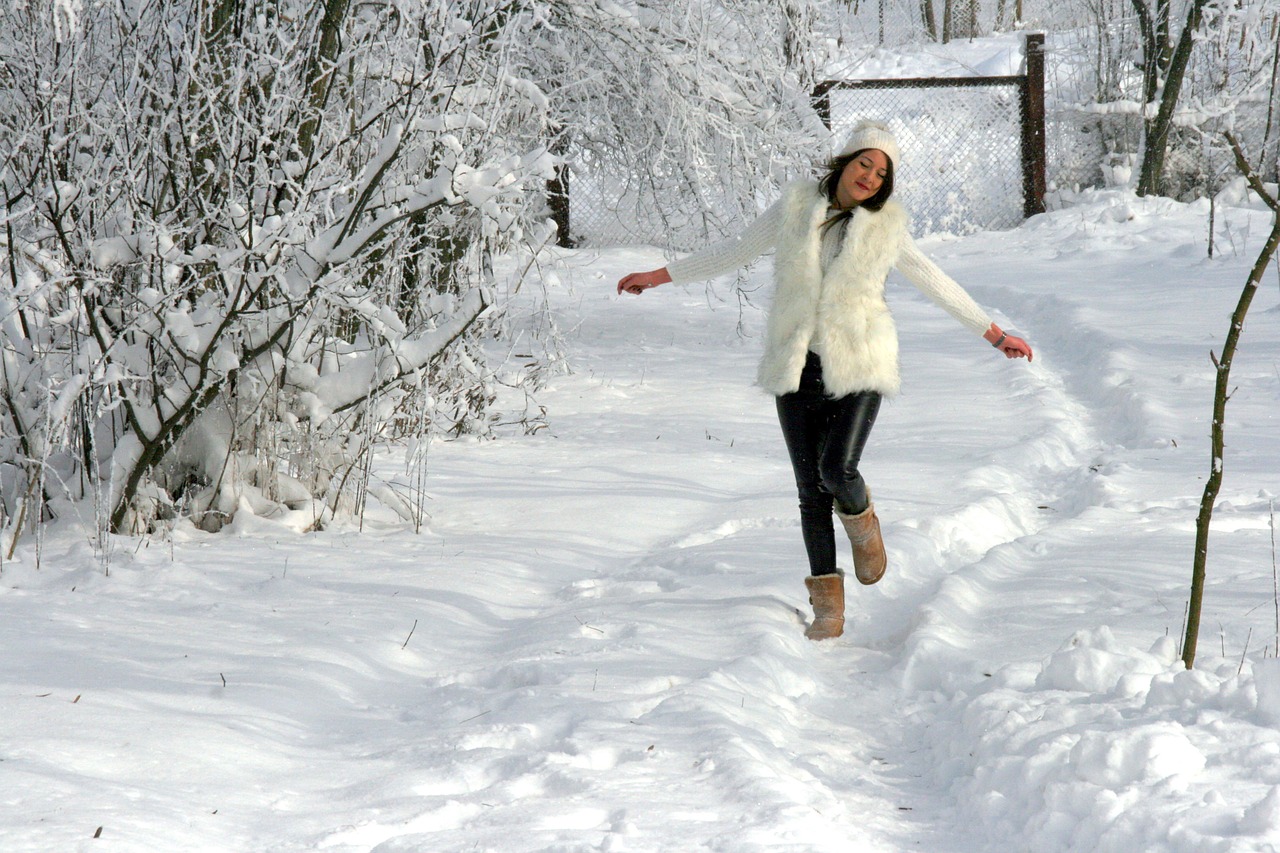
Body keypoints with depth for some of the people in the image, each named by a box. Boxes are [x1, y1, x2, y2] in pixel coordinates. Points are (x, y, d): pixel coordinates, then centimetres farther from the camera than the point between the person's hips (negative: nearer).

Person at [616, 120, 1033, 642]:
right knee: (810, 487, 1)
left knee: (838, 470, -20)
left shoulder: (885, 228, 4)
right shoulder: (795, 207, 5)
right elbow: (736, 252, 16)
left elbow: (935, 282, 14)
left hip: (857, 367, -2)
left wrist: (993, 333, 17)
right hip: (798, 366, 2)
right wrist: (660, 276, 18)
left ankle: (861, 520, 16)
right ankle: (827, 604, 10)